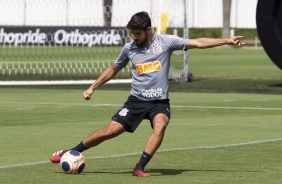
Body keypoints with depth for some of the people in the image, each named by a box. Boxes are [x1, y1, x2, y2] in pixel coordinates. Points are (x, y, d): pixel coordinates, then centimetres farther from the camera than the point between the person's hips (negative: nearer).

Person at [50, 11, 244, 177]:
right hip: (136, 100, 2)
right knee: (110, 130, -7)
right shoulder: (129, 48, 3)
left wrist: (227, 41, -12)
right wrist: (92, 88, 19)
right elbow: (113, 69, 20)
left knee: (160, 125, -33)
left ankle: (139, 168, -30)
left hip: (160, 101, -1)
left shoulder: (165, 42, -5)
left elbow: (197, 43, -7)